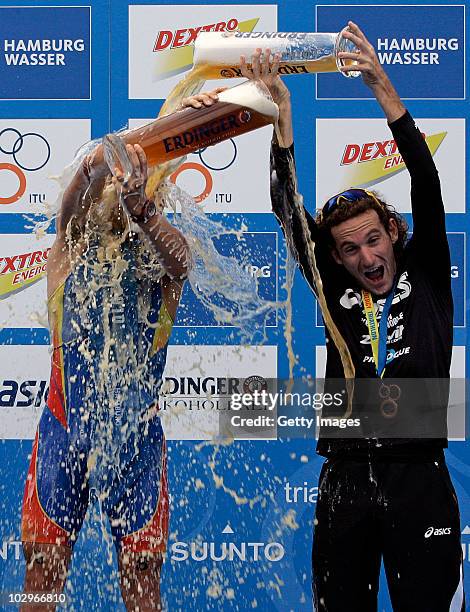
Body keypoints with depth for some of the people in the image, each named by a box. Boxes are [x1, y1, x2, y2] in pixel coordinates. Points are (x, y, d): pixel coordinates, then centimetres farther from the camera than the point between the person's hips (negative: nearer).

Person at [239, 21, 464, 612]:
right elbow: (290, 213, 4)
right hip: (345, 480, 2)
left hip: (418, 478, -2)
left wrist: (383, 89, -12)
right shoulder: (336, 292, 10)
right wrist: (281, 108, -5)